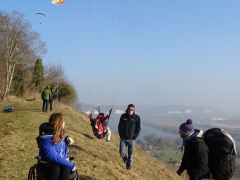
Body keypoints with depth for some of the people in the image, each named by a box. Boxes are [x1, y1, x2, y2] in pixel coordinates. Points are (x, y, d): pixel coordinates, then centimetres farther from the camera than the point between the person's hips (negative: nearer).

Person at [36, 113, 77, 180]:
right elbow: (52, 156, -28)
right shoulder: (47, 138, -19)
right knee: (56, 169, -38)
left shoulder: (58, 133, 6)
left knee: (66, 169, -29)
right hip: (48, 164, -5)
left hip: (61, 162, 5)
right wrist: (71, 165, -28)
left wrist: (67, 139, 3)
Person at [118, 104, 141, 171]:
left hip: (131, 139, -1)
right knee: (122, 152, 0)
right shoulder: (123, 116, -3)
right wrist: (121, 135, -2)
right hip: (123, 138, 1)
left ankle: (129, 166, 24)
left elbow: (138, 128, 0)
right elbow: (120, 126, 6)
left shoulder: (137, 117, -6)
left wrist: (135, 137, -8)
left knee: (130, 153, 7)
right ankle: (126, 161, 28)